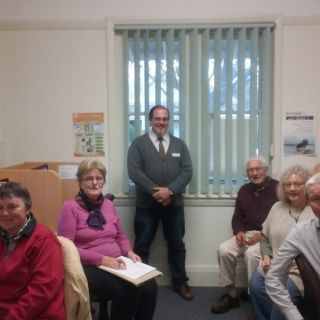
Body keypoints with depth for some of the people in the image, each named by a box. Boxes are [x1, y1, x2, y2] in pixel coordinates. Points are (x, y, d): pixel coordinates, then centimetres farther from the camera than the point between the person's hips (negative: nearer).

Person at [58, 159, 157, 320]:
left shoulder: (108, 204, 14)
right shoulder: (70, 207, -5)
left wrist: (129, 252, 0)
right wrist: (102, 259, -19)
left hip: (116, 264, 6)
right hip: (89, 267, -5)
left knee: (149, 286, -22)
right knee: (129, 289, -30)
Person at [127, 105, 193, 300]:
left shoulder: (179, 144, 8)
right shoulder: (138, 143, 0)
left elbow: (187, 171, -1)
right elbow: (134, 171, -11)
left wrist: (170, 190, -16)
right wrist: (154, 191, -18)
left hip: (174, 204, 3)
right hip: (146, 204, -2)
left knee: (177, 244, 12)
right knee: (142, 246, 5)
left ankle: (180, 283, 26)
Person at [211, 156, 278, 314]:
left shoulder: (277, 188, -6)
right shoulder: (244, 190, 13)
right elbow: (237, 217, 18)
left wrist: (262, 235, -20)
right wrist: (239, 232, -5)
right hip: (246, 234, 6)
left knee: (251, 253, -35)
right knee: (224, 249, -20)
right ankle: (231, 295, -4)